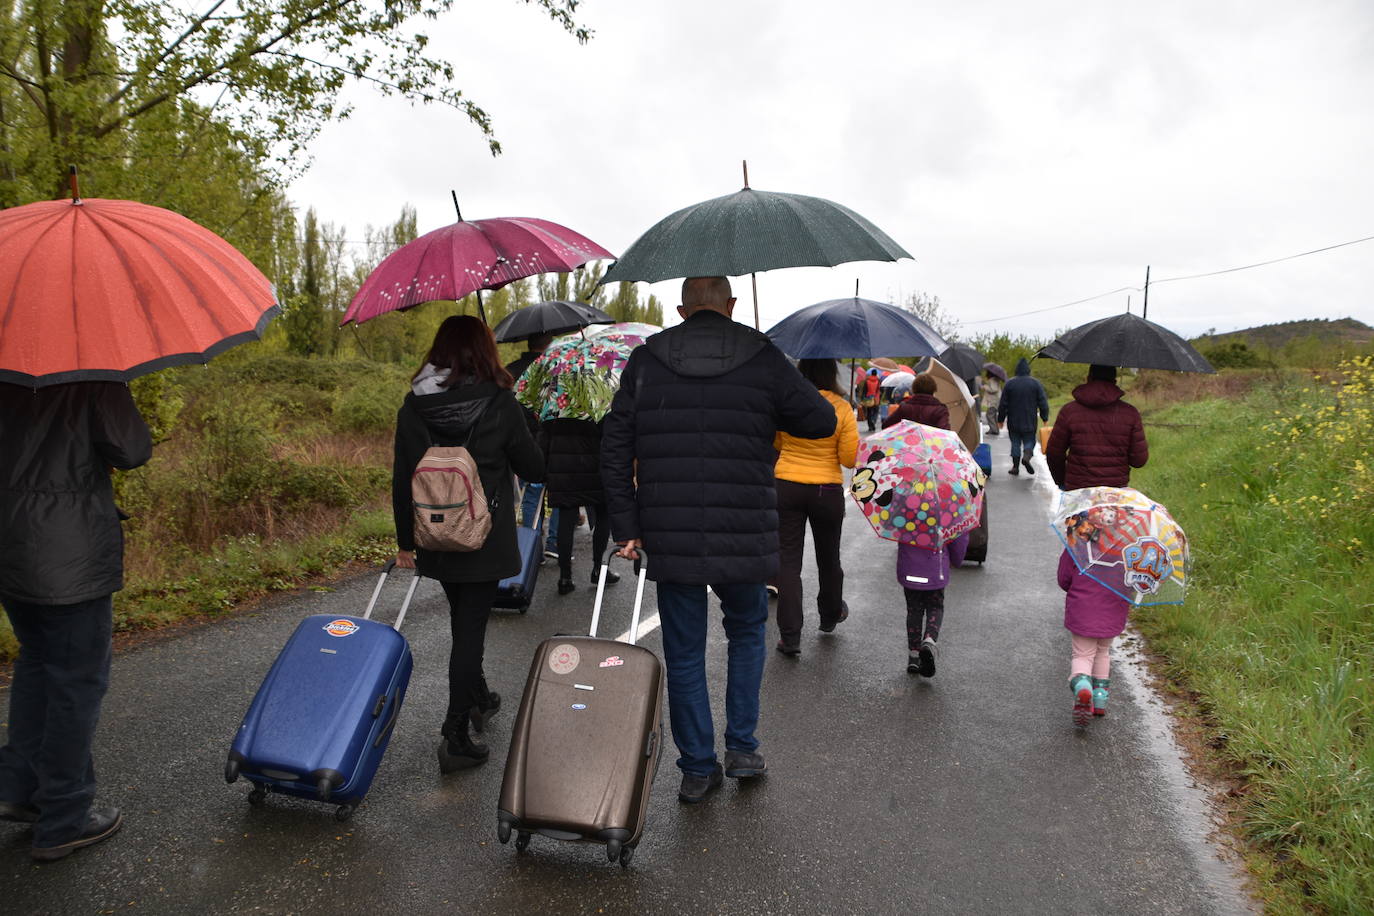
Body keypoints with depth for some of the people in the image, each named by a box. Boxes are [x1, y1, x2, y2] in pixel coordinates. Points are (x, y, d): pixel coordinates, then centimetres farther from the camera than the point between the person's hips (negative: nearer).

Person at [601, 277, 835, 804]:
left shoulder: (645, 361, 3)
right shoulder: (762, 359, -2)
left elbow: (615, 449, 1)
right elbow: (822, 421, 3)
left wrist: (626, 526, 5)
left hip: (669, 538, 1)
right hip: (744, 537, 0)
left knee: (684, 653, 13)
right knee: (747, 631, 24)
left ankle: (697, 769, 21)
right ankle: (742, 748, 25)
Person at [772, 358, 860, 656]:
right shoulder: (841, 408, -11)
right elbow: (850, 459, -8)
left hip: (787, 486, 0)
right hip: (827, 490, 0)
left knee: (788, 559, 5)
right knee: (828, 557, 20)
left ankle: (789, 636, 2)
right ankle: (830, 615, 43)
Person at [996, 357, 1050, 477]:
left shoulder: (1009, 383, -4)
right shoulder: (1035, 383, -3)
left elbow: (1003, 404, -1)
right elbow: (1043, 403, -2)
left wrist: (1001, 419, 9)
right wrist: (1045, 417, 8)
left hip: (1013, 422, 0)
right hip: (1030, 422, 0)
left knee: (1015, 443, 11)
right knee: (1029, 441, 10)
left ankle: (1015, 466, 9)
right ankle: (1027, 456, -19)